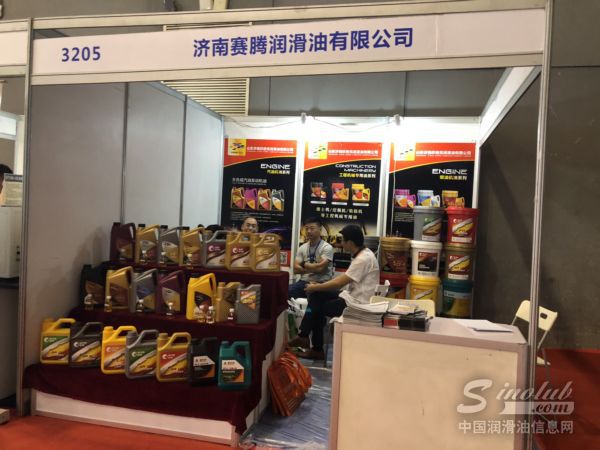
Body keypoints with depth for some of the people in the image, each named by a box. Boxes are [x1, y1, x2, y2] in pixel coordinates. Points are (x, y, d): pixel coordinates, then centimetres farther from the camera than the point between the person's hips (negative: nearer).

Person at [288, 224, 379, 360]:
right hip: (353, 296, 9)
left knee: (318, 308, 0)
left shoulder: (363, 259, -22)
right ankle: (304, 336, 1)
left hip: (357, 303, -9)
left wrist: (315, 287, -8)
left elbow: (339, 283, -21)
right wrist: (319, 285, 8)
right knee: (317, 295, 2)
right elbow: (343, 278, 15)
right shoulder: (362, 255, 8)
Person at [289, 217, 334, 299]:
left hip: (321, 283, -4)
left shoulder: (327, 247, -6)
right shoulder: (302, 248, 12)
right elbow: (296, 269, 3)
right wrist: (314, 269, -9)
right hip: (304, 282, 5)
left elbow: (320, 268, -17)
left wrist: (304, 265, -1)